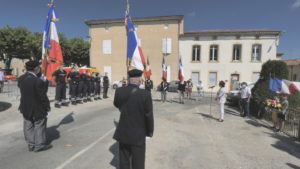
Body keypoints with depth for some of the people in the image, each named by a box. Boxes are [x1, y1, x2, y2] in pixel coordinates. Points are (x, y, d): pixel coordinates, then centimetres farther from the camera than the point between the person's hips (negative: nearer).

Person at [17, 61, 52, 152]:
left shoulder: (20, 79, -4)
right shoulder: (38, 81, -27)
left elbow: (22, 91, 6)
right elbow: (43, 96, -20)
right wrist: (47, 106, -8)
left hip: (25, 107, 7)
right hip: (38, 108, -7)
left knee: (28, 126, 17)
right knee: (39, 126, 10)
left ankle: (31, 145, 30)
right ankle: (39, 145, 22)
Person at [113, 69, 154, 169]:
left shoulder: (119, 91, -10)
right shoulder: (145, 94, -22)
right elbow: (149, 115, -13)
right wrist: (150, 131, 0)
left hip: (123, 133, 4)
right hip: (138, 134, -3)